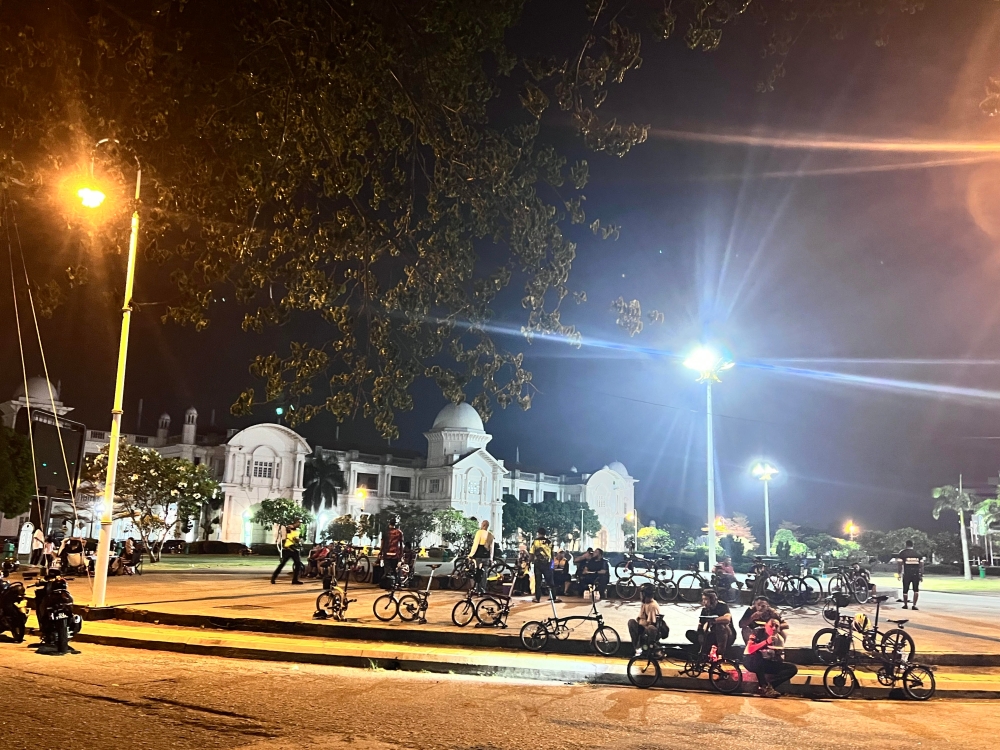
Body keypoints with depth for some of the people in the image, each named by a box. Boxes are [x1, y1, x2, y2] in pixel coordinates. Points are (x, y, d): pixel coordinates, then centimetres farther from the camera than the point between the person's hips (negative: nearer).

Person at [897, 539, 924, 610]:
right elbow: (921, 565, 8)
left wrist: (899, 573, 3)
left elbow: (900, 564, -4)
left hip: (906, 574, -2)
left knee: (905, 590, 12)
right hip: (916, 574, 2)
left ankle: (905, 605, 23)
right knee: (916, 590, 12)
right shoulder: (918, 553, 10)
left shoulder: (902, 553, 1)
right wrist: (921, 575, 12)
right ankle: (914, 605, 4)